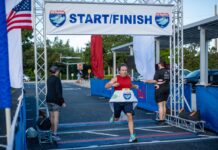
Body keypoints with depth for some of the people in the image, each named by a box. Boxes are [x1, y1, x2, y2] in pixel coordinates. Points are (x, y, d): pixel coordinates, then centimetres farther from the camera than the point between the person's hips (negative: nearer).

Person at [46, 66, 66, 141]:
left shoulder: (49, 79, 10)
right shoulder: (56, 79, -14)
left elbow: (49, 90, 13)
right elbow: (58, 91, -18)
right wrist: (62, 101, -14)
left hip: (49, 99, 8)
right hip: (55, 100, -8)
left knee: (51, 116, 14)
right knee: (56, 117, -6)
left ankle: (52, 132, 22)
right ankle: (54, 134, -8)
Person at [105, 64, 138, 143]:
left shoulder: (129, 78, 7)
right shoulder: (116, 78, -5)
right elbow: (106, 86, -7)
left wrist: (135, 86, 9)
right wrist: (113, 84, -26)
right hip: (118, 100, -1)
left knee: (130, 116, -14)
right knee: (116, 119, 13)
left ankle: (132, 136, -12)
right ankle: (113, 117, 53)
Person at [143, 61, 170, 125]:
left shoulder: (158, 71, -12)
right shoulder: (168, 72, 8)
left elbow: (155, 81, -16)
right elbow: (168, 80, 13)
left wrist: (146, 81, -4)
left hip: (159, 89, -7)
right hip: (166, 88, 7)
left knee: (160, 105, -4)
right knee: (164, 105, 13)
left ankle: (161, 120, -4)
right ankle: (163, 119, 19)